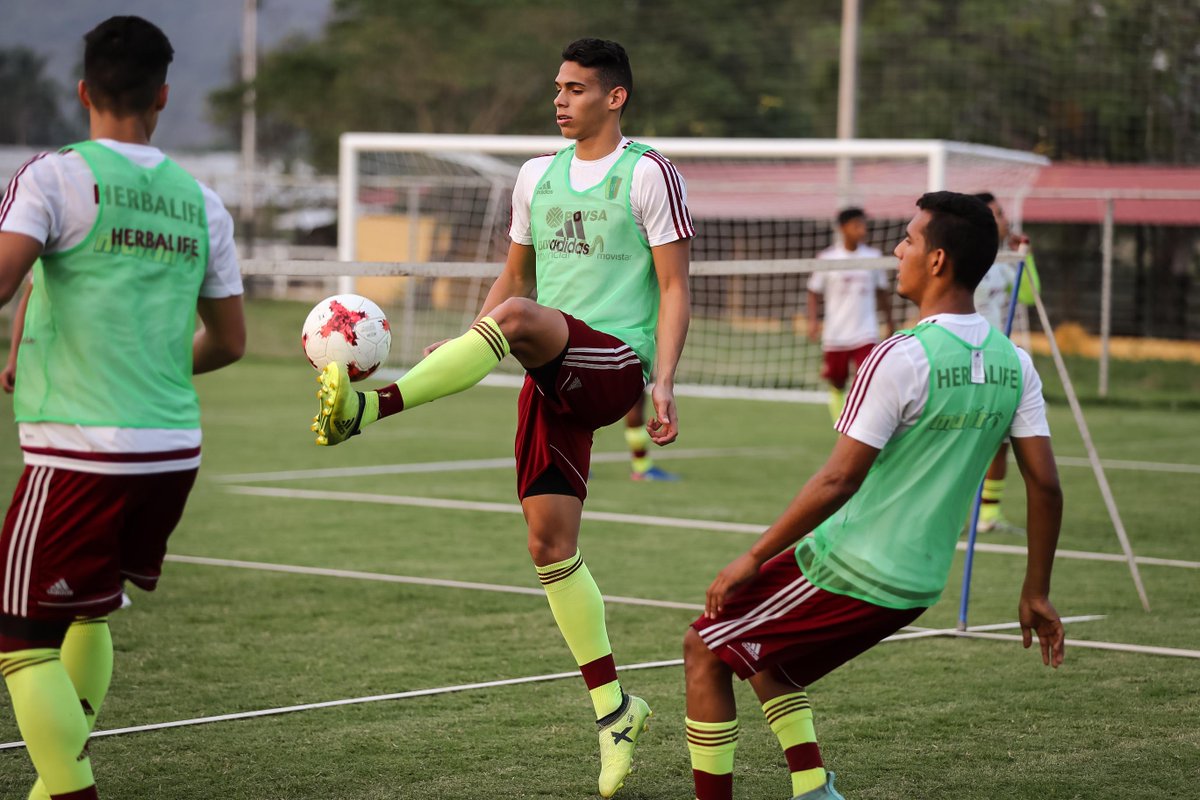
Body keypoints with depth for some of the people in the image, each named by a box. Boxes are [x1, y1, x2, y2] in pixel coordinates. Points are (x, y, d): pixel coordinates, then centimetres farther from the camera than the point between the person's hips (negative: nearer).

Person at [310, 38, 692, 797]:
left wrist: (664, 383, -16)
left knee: (517, 317, -35)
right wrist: (457, 352, 9)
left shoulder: (650, 174, -2)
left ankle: (368, 407, -43)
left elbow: (675, 289, -5)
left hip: (612, 364, -7)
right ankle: (613, 706, 11)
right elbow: (514, 276, 24)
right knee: (551, 545, 1)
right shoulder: (537, 177, 16)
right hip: (554, 383, 7)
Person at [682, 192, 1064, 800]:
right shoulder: (1013, 365, 1)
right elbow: (1045, 485, 2)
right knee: (758, 650, 26)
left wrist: (752, 559, -12)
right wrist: (1036, 594, 12)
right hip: (918, 585, 8)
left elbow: (838, 481, -21)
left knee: (704, 649, 9)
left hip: (851, 575, -8)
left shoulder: (902, 359, -21)